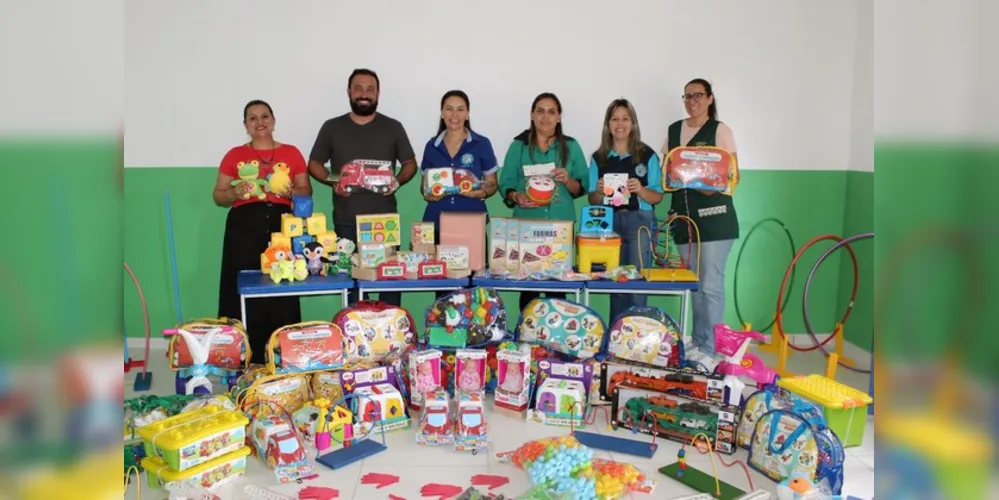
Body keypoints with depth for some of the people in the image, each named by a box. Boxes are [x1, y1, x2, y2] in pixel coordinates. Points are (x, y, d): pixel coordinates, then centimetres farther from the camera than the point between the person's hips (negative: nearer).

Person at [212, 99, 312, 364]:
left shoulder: (292, 153, 13)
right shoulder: (234, 155, 12)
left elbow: (306, 191, 13)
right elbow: (218, 196, 13)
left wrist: (291, 192, -8)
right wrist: (235, 193, -7)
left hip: (282, 225, 0)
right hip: (244, 227, 0)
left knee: (283, 293, -6)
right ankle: (247, 360, 2)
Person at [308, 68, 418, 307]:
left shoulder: (393, 127, 7)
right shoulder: (332, 127, 7)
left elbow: (410, 164, 9)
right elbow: (314, 164, 10)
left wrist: (397, 181, -12)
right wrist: (332, 182, -10)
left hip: (385, 219, 0)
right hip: (346, 221, 0)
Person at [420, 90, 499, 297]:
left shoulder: (482, 144, 3)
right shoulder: (432, 146, 10)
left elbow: (492, 184, 6)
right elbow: (424, 185, 16)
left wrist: (481, 193, -15)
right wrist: (428, 194, -6)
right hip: (437, 223, 2)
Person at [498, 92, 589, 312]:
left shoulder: (571, 146, 8)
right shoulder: (518, 146, 6)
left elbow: (582, 187, 7)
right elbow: (505, 184, 3)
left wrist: (568, 180, -13)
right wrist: (516, 197, -17)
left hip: (561, 225, 1)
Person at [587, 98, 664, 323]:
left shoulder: (648, 155, 1)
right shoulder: (599, 158, 8)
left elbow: (657, 197, 2)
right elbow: (593, 201, 10)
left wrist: (640, 190, -17)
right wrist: (599, 192, -12)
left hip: (639, 222, -2)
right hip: (608, 223, 2)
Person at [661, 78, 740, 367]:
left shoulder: (720, 130, 0)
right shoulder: (673, 130, 14)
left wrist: (714, 186, -23)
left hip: (714, 216, -5)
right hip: (684, 216, 5)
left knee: (711, 284, -6)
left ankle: (709, 350, 2)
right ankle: (697, 343, 21)